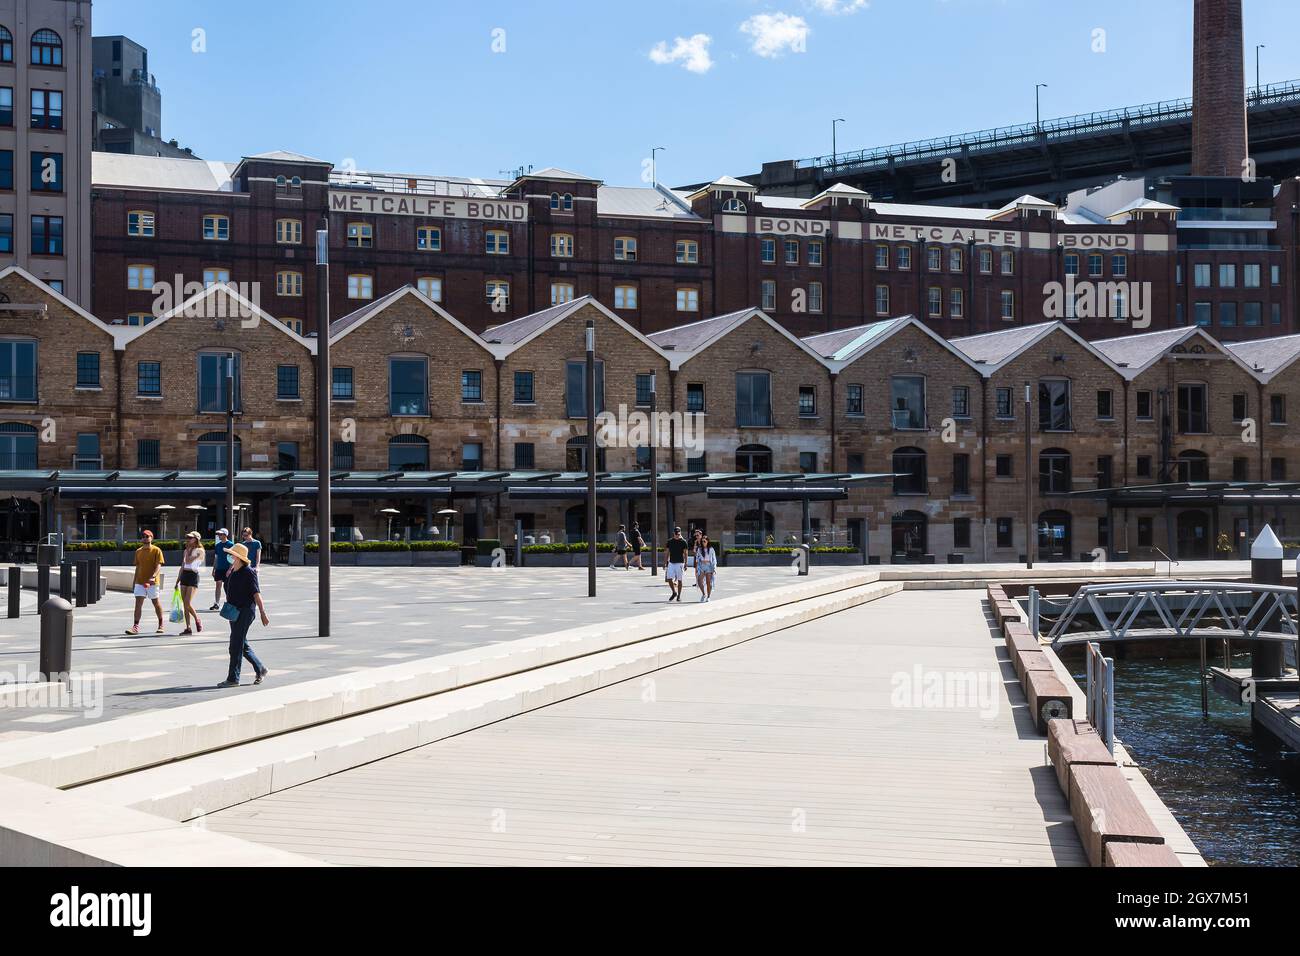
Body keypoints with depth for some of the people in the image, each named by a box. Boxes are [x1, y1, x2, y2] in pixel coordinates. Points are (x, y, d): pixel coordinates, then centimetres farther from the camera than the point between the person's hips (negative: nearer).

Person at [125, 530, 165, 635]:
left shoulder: (156, 550, -4)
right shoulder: (138, 551, 12)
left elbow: (158, 566, -12)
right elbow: (137, 567, 17)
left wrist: (153, 576, -29)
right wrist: (134, 583, 16)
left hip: (152, 582, -4)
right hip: (140, 582, 4)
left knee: (156, 603, 7)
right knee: (138, 603, -5)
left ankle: (161, 625, 21)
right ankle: (136, 626, -9)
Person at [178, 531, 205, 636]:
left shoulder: (199, 551, -6)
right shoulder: (186, 551, 15)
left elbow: (188, 561, -17)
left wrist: (188, 549, -6)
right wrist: (178, 579, 16)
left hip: (193, 576, -7)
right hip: (184, 576, 7)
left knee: (188, 603, -15)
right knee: (184, 604, 3)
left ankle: (197, 620, 8)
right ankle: (188, 628, 6)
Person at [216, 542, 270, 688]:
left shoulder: (248, 573, -13)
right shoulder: (231, 573, 12)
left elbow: (256, 594, -15)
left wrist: (263, 614, -17)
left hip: (245, 611, -9)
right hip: (234, 611, 9)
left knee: (236, 646, -9)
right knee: (242, 645, 14)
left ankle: (233, 678, -5)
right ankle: (260, 669, 28)